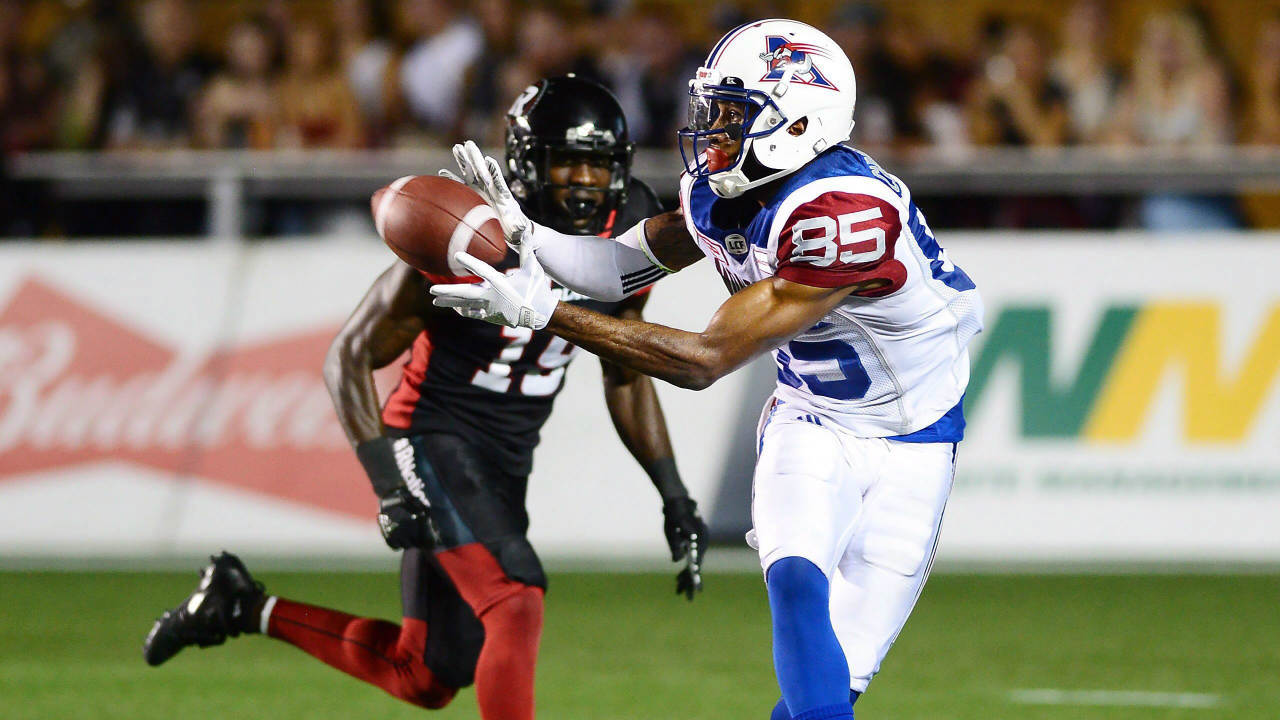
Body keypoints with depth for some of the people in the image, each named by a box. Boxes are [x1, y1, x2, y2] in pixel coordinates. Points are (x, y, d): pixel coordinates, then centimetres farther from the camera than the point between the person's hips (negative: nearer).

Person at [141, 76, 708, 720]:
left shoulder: (627, 237, -5)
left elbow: (626, 377, 11)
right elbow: (349, 358, -14)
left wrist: (673, 496, 6)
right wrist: (388, 479, -24)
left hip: (506, 463, 7)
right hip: (434, 442, -7)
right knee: (515, 605, -28)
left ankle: (244, 606, 27)